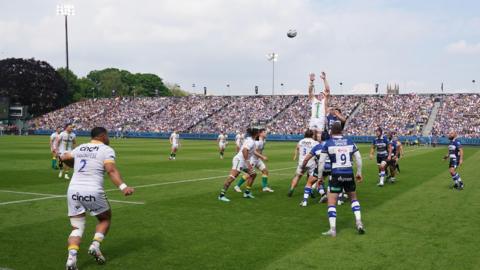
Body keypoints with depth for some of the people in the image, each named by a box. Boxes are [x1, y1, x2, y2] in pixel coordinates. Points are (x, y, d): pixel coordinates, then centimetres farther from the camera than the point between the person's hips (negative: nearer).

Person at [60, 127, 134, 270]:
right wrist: (123, 187, -27)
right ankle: (95, 245, 3)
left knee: (77, 228, 10)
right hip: (93, 192, -4)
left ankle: (72, 257, -12)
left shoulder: (80, 148, 17)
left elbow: (64, 157, 33)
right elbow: (111, 170, -16)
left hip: (73, 190, 4)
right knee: (105, 219, 22)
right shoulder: (106, 150, 1)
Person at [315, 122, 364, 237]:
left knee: (331, 202, 4)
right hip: (349, 174, 3)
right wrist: (359, 173, 17)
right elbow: (358, 158, 6)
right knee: (353, 198, 24)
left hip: (336, 175, -3)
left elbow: (321, 162, -6)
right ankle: (359, 223, 15)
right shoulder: (350, 141, 5)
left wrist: (320, 177, 3)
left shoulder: (328, 144, -3)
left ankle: (332, 229, -2)